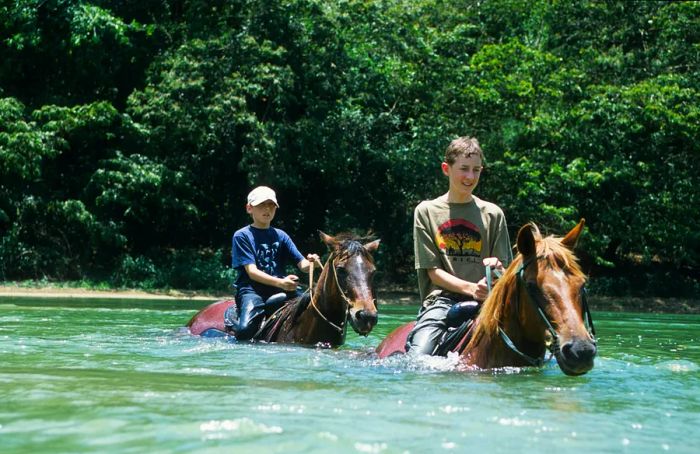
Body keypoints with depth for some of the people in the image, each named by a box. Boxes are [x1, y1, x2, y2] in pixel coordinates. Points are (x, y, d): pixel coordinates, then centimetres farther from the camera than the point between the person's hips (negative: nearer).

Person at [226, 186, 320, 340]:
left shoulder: (280, 235, 17)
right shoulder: (242, 236, 2)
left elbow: (302, 264, 9)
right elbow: (252, 272, -9)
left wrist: (311, 263, -17)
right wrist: (280, 283, -25)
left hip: (280, 290, 5)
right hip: (252, 290, -5)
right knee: (245, 331, -31)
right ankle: (232, 318, 4)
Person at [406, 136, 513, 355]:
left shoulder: (493, 214, 14)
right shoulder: (426, 211, 10)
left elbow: (504, 271, 13)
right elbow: (433, 270, 3)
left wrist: (497, 270, -13)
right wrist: (471, 288, -14)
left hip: (482, 302, 1)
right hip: (441, 299, -1)